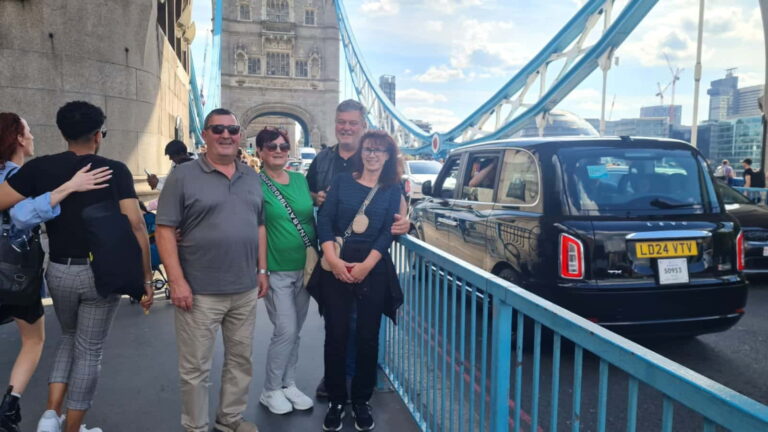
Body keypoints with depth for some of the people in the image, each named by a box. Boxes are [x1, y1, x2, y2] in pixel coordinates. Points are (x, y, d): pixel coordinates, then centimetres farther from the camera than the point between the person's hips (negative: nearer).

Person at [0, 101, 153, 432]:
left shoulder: (40, 167, -3)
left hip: (60, 272, 3)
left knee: (69, 338, 27)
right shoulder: (116, 171, -8)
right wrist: (146, 277, -8)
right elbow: (136, 225, -14)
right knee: (89, 352, 12)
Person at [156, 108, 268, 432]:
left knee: (241, 360, 16)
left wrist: (262, 270, 9)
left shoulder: (251, 177, 10)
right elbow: (164, 230, -9)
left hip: (245, 289, 5)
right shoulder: (183, 176, -6)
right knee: (196, 368, 8)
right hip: (200, 292, -5)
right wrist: (177, 281, -15)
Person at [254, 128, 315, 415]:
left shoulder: (302, 180, 6)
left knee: (295, 332, 14)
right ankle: (270, 391, 14)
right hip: (276, 271, -5)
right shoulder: (255, 184, -9)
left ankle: (288, 384, 29)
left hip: (304, 268, 5)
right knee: (285, 331, -5)